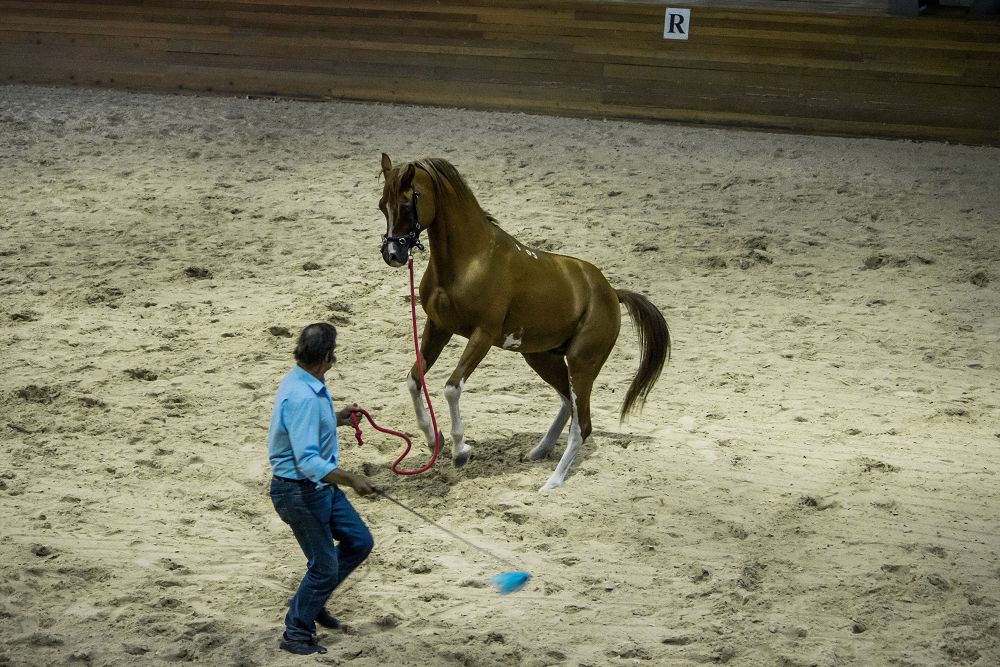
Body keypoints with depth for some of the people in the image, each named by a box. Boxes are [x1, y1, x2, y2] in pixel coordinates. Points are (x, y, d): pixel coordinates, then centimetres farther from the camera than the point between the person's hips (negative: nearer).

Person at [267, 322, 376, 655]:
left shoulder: (305, 383, 3)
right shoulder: (302, 397, -30)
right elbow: (308, 462, -33)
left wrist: (335, 419, 12)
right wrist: (351, 479, -28)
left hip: (320, 485, 10)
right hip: (300, 490, -10)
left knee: (359, 541, 17)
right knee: (324, 565, 1)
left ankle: (312, 601, 32)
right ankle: (296, 634, 18)